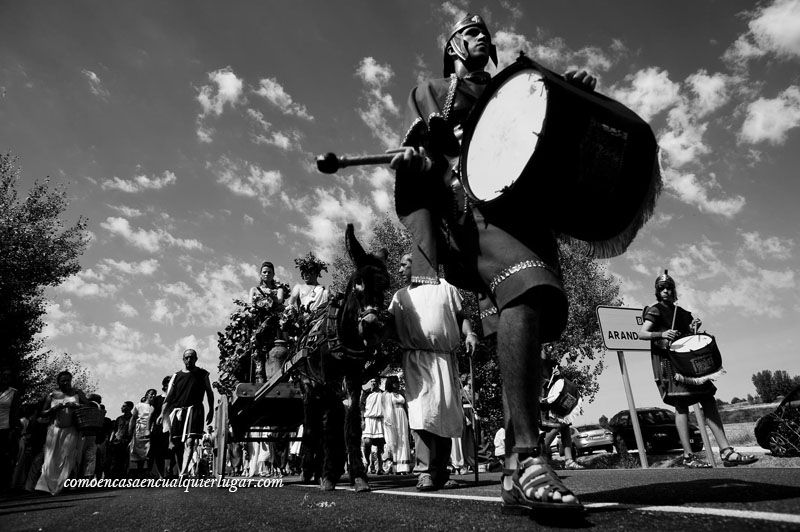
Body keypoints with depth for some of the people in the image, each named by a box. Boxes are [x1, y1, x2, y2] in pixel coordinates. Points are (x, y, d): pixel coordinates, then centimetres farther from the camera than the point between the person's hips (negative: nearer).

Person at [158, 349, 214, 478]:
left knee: (189, 441, -17)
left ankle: (183, 473, -25)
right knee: (176, 445, 5)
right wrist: (163, 414, 0)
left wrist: (211, 411, 7)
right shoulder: (176, 376, 13)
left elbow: (209, 392, 12)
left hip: (194, 409, -3)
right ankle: (181, 471, 18)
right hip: (176, 411, 3)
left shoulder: (202, 374, 8)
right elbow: (169, 397, 10)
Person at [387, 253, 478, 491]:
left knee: (447, 414, 1)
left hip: (445, 358, 0)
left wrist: (469, 334, -7)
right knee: (421, 411, -15)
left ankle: (441, 472, 12)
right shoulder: (399, 296, 18)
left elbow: (461, 317, 10)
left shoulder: (445, 288, 13)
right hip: (415, 359, 0)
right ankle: (425, 471, -12)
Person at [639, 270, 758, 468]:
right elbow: (641, 334, -11)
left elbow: (688, 335, 21)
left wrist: (694, 327, 0)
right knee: (681, 405, -9)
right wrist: (661, 334, -27)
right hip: (667, 361, -7)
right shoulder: (655, 311, -1)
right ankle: (688, 457, -6)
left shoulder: (680, 311, 18)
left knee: (709, 401, 0)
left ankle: (726, 451, 1)